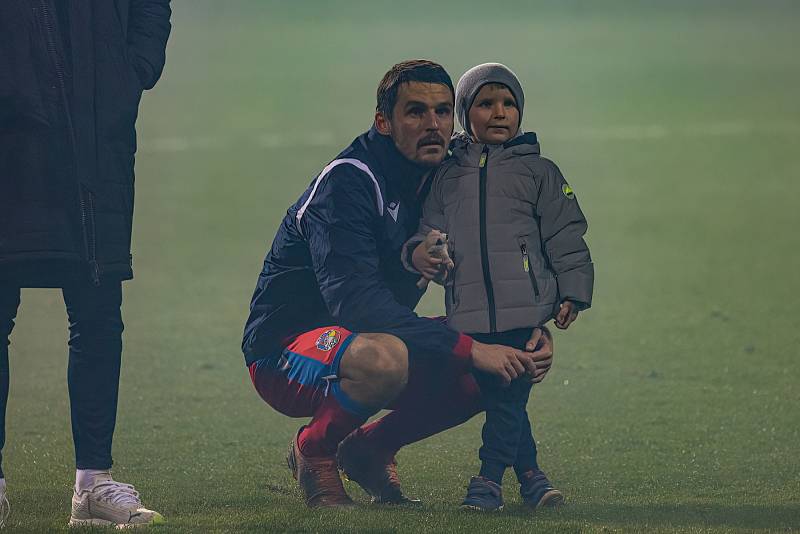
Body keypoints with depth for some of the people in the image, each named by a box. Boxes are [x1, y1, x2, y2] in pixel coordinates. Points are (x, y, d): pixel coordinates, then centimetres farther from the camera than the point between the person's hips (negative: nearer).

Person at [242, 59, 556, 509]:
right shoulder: (347, 183, -22)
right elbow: (356, 303, -33)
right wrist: (470, 350, -36)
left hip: (361, 342, 8)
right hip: (287, 350, -8)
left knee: (496, 369, -7)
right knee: (386, 358, -39)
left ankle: (370, 446, 10)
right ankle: (314, 449, -9)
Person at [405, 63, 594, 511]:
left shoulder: (538, 171, 8)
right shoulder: (447, 176, 15)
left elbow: (566, 238, 6)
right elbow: (430, 229, 13)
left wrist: (572, 294, -1)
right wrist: (419, 252, -10)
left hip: (525, 308, -2)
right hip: (470, 313, 2)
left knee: (509, 397, -7)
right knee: (500, 399, 5)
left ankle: (490, 478, 1)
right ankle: (529, 474, 17)